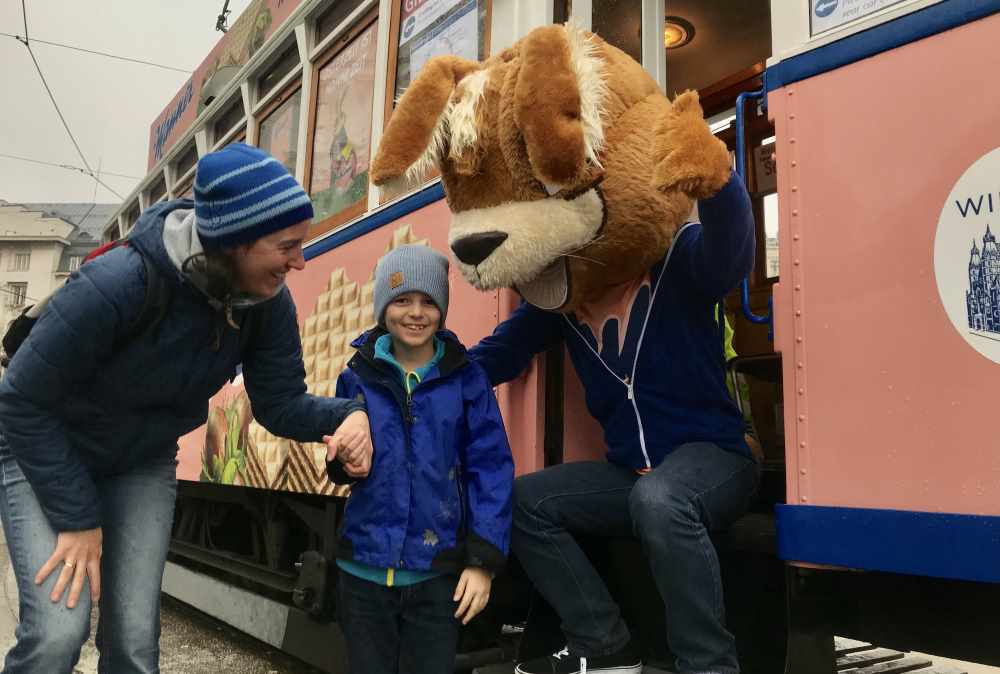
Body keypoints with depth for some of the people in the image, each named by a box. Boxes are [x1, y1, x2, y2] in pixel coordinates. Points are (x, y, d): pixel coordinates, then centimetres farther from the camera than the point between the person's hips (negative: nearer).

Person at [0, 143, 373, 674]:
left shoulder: (268, 303, -18)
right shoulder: (117, 284, -34)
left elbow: (280, 403, -11)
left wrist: (348, 414, -33)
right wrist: (77, 519, -19)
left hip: (144, 468, 4)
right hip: (45, 454, -4)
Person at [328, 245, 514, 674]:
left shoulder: (466, 379, -5)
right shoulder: (357, 377, 1)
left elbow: (491, 470, -7)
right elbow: (344, 471, 10)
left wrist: (484, 560, -11)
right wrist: (343, 458, -14)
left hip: (437, 573, -2)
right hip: (365, 568, 2)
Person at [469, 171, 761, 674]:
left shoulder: (676, 256, -9)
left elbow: (730, 249, -32)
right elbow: (496, 355, 3)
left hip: (711, 454, -6)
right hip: (631, 470, 7)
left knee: (657, 499, -38)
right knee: (522, 501, -1)